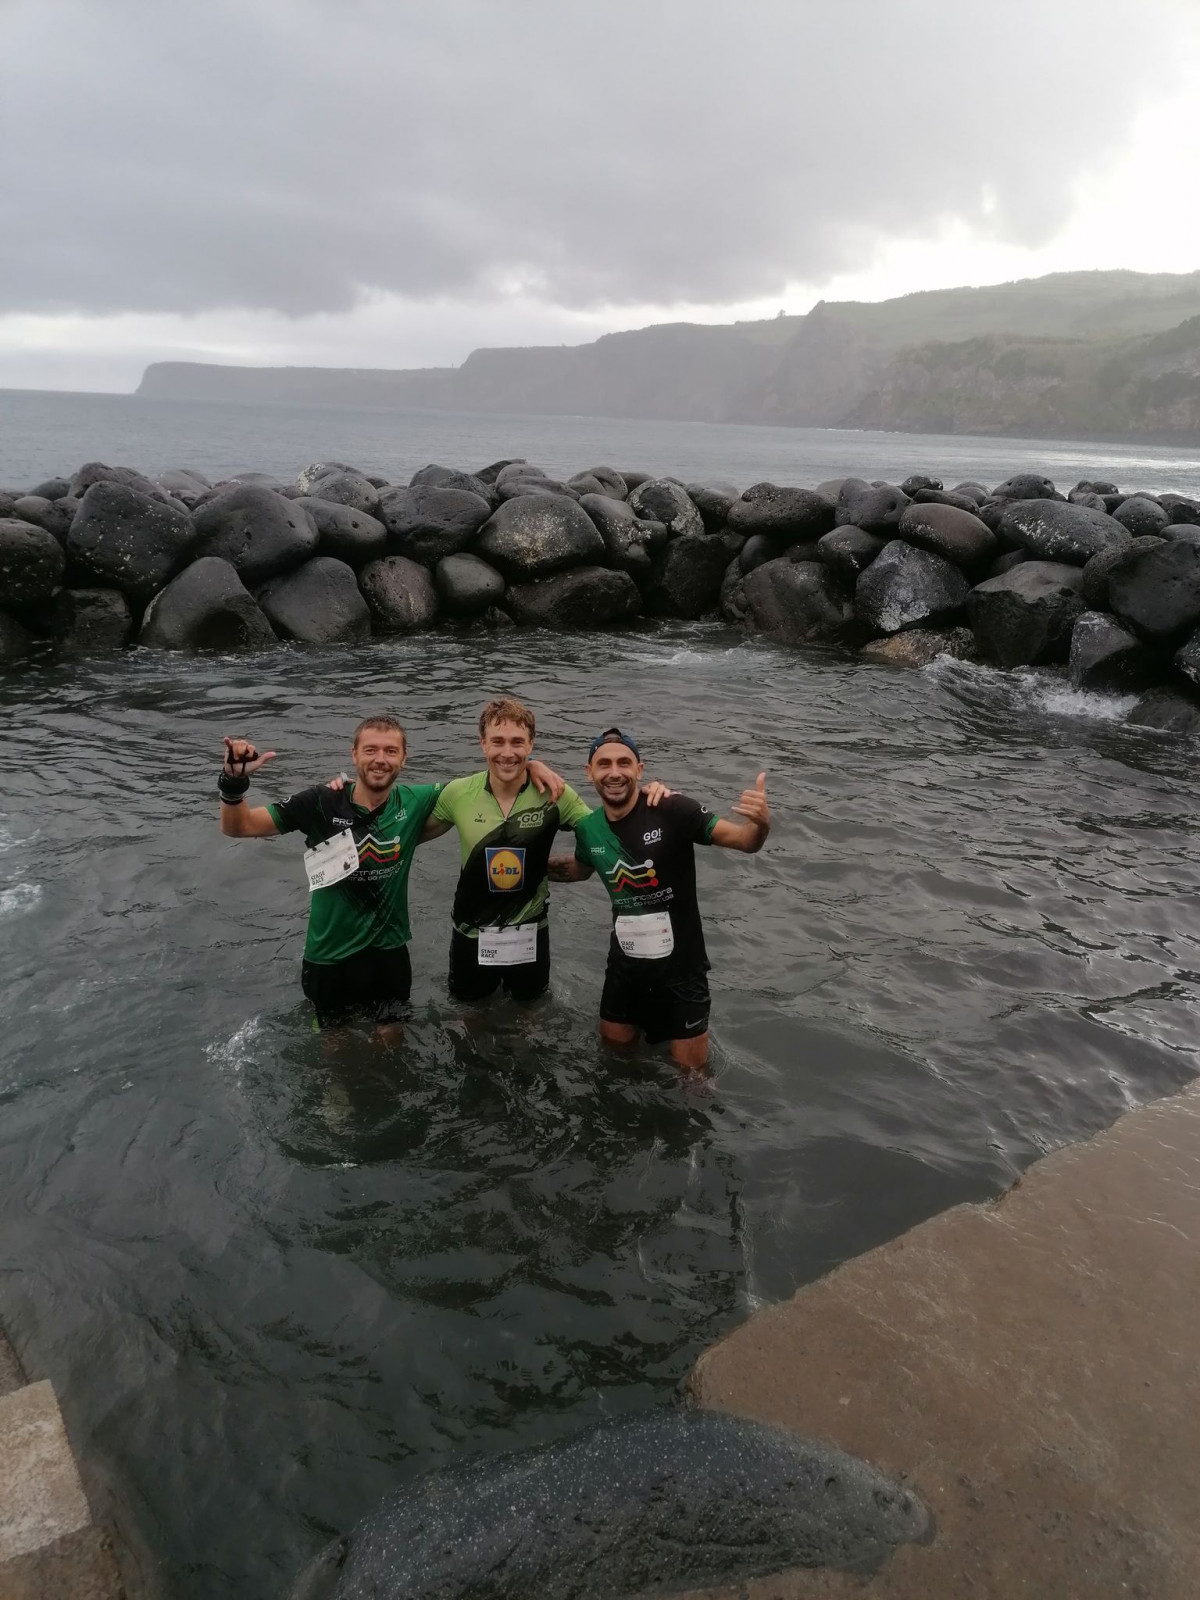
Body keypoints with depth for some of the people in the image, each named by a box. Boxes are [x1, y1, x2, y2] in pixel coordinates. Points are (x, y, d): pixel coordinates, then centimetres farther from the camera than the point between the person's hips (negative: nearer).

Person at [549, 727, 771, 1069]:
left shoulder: (672, 811, -22)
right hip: (625, 962, 4)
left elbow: (744, 841, -25)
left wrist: (760, 824, -47)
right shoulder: (588, 828, -5)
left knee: (690, 1069, 9)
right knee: (614, 1045, 24)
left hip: (680, 963, -4)